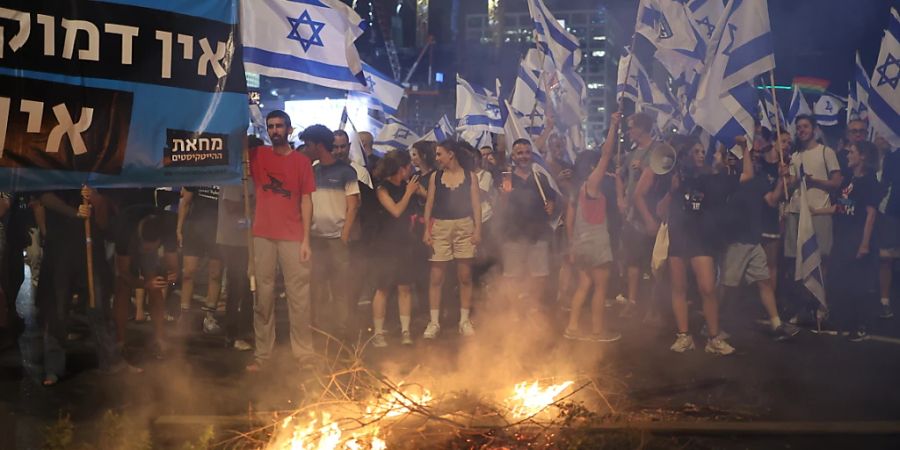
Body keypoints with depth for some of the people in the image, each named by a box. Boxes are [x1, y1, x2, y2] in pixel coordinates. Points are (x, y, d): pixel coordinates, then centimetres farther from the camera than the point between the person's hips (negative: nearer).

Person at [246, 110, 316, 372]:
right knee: (263, 296, 4)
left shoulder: (302, 161, 5)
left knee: (299, 297, 0)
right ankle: (262, 354, 9)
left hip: (293, 238, -1)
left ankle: (304, 353, 6)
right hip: (262, 237, 1)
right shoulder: (257, 155, 7)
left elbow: (306, 201, 3)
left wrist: (306, 239, -3)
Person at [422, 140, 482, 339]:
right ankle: (434, 322, 4)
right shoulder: (435, 177, 7)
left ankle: (464, 320, 12)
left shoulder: (469, 176, 3)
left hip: (464, 227, -1)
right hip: (440, 227, 1)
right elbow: (429, 204, 4)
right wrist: (426, 230, -4)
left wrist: (478, 229, -7)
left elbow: (476, 205, 1)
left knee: (465, 277, 3)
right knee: (436, 278, -1)